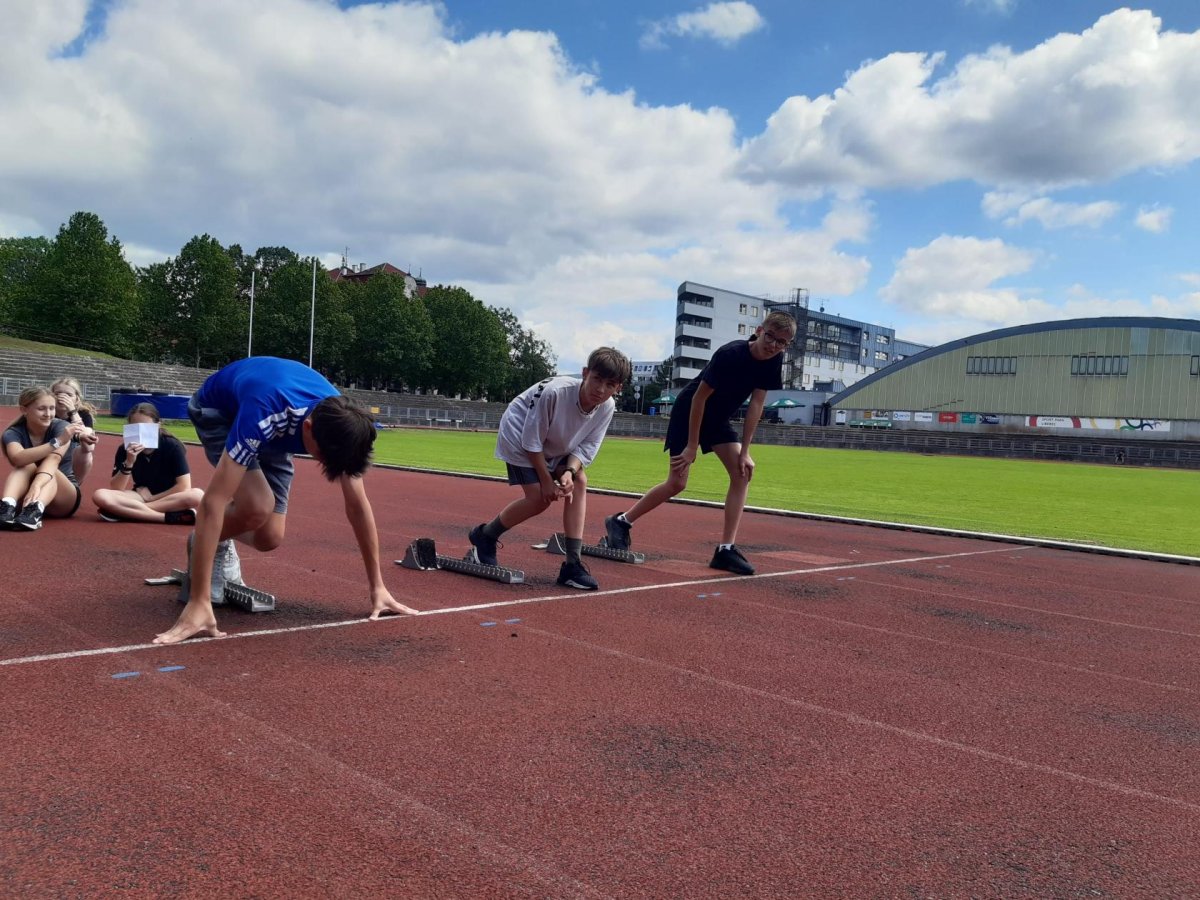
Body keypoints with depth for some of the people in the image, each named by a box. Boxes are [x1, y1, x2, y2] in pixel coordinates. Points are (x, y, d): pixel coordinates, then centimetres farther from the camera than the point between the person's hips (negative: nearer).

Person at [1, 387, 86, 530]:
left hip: (61, 501, -1)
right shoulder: (13, 433, -9)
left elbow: (53, 458, -30)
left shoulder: (61, 426, -11)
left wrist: (37, 484, -51)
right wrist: (58, 441, -47)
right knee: (26, 466, -27)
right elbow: (18, 459, -33)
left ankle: (35, 511, -59)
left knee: (50, 470, -31)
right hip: (26, 496, 1)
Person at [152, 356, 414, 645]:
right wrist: (198, 603, -49)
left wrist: (377, 587, -15)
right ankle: (201, 546, 2)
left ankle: (220, 545, 28)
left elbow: (358, 506, -17)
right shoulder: (264, 417, -46)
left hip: (273, 428, 5)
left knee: (269, 539, -6)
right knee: (257, 507, -29)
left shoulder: (342, 424, -28)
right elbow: (213, 503, -47)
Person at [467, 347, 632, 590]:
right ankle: (483, 536, 11)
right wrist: (546, 479, -21)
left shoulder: (607, 407, -20)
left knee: (579, 483, -10)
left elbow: (587, 447, -12)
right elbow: (532, 441, -26)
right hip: (519, 436, -6)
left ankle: (573, 564, -6)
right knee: (539, 498, -14)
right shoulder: (554, 392, -37)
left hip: (555, 448, 6)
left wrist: (570, 471, -30)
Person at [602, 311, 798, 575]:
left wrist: (745, 451, -12)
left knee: (742, 473, -8)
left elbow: (756, 403, -8)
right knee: (677, 483, -8)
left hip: (718, 419, 7)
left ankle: (726, 549, -6)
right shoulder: (730, 354, -30)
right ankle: (621, 522, 11)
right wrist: (692, 445, -21)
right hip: (688, 412, -7)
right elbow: (699, 398, -25)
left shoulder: (774, 362, -11)